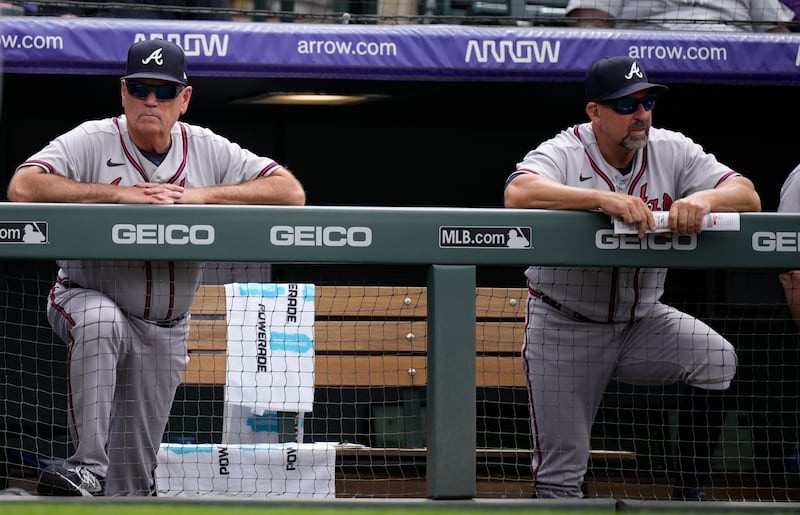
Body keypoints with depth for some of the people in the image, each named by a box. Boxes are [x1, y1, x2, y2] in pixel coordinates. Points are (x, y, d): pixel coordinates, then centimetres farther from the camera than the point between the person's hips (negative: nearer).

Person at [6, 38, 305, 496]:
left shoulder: (208, 150, -5)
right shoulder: (93, 141, -14)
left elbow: (291, 192, -13)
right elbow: (23, 188, -30)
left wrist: (202, 196, -24)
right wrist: (120, 193, -31)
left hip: (166, 330, 3)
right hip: (86, 300, -3)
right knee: (100, 322, -39)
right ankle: (87, 467, -40)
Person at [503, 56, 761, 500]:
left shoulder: (672, 151, -3)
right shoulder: (564, 153, -13)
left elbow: (748, 196, -13)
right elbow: (518, 193, -36)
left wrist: (704, 199, -36)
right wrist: (603, 199, -47)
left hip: (642, 320, 3)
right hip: (566, 326, -3)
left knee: (718, 360, -21)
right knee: (561, 472, -4)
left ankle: (690, 493, -9)